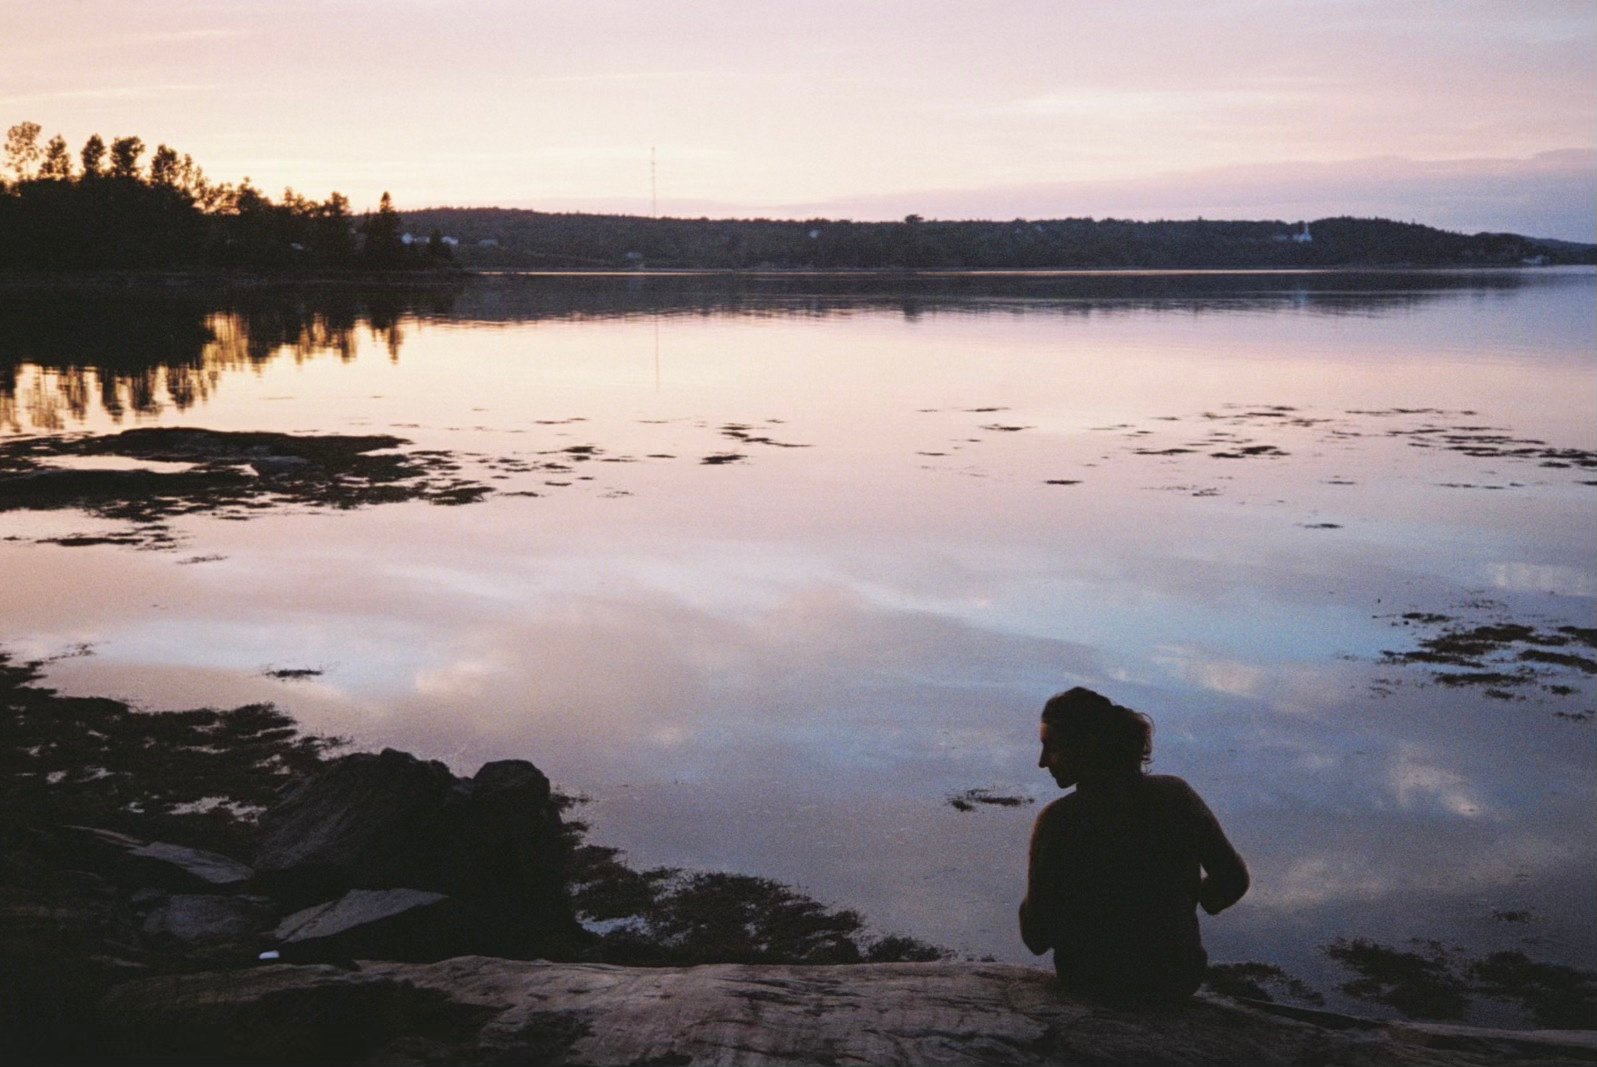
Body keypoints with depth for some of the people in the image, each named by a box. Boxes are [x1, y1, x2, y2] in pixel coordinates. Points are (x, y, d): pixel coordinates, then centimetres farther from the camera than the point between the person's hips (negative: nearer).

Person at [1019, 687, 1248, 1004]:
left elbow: (1036, 938, -13)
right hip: (1179, 981, 2)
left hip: (1093, 983, -2)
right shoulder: (1177, 794, -10)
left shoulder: (1058, 821, -20)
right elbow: (1233, 878, 0)